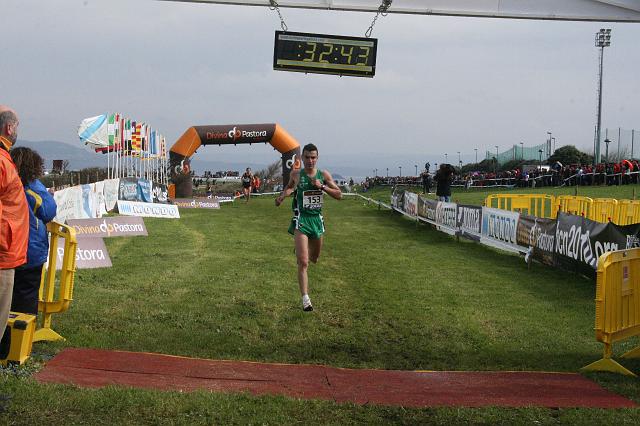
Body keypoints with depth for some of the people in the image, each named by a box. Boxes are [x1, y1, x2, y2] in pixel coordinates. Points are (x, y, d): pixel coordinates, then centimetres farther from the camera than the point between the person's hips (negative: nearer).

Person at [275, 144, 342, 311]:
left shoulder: (324, 175, 0)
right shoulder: (296, 175, -3)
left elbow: (339, 195, -2)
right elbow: (290, 186, 19)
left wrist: (322, 186, -14)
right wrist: (283, 195, 1)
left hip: (317, 219, 4)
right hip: (301, 220, -3)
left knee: (314, 258, 22)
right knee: (303, 263, -14)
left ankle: (300, 251, 58)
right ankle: (305, 299, -13)